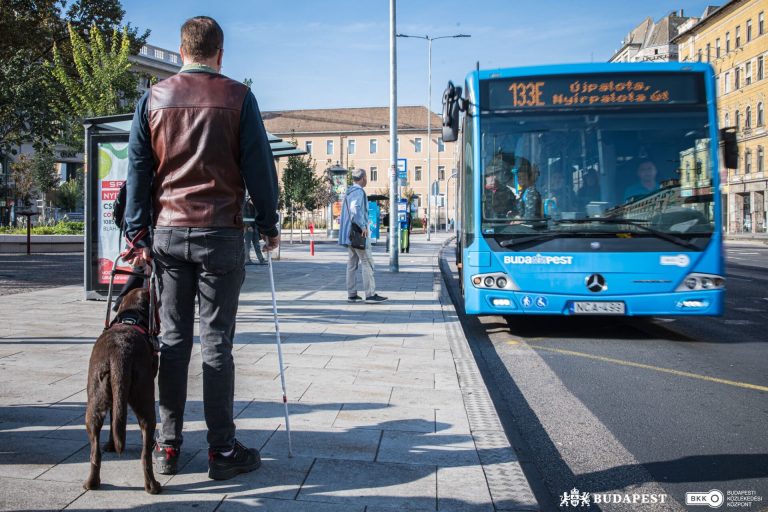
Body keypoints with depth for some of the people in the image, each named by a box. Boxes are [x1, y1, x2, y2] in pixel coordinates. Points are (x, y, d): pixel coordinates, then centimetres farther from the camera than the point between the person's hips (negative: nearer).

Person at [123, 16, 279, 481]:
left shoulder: (153, 98, 8)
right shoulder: (238, 98, -1)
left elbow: (138, 170, 8)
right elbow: (259, 166, 0)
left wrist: (138, 234, 10)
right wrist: (269, 225, 9)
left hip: (168, 234, 3)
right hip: (221, 234, -3)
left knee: (173, 340, 9)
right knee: (217, 343, 0)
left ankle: (168, 446, 15)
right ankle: (223, 450, 6)